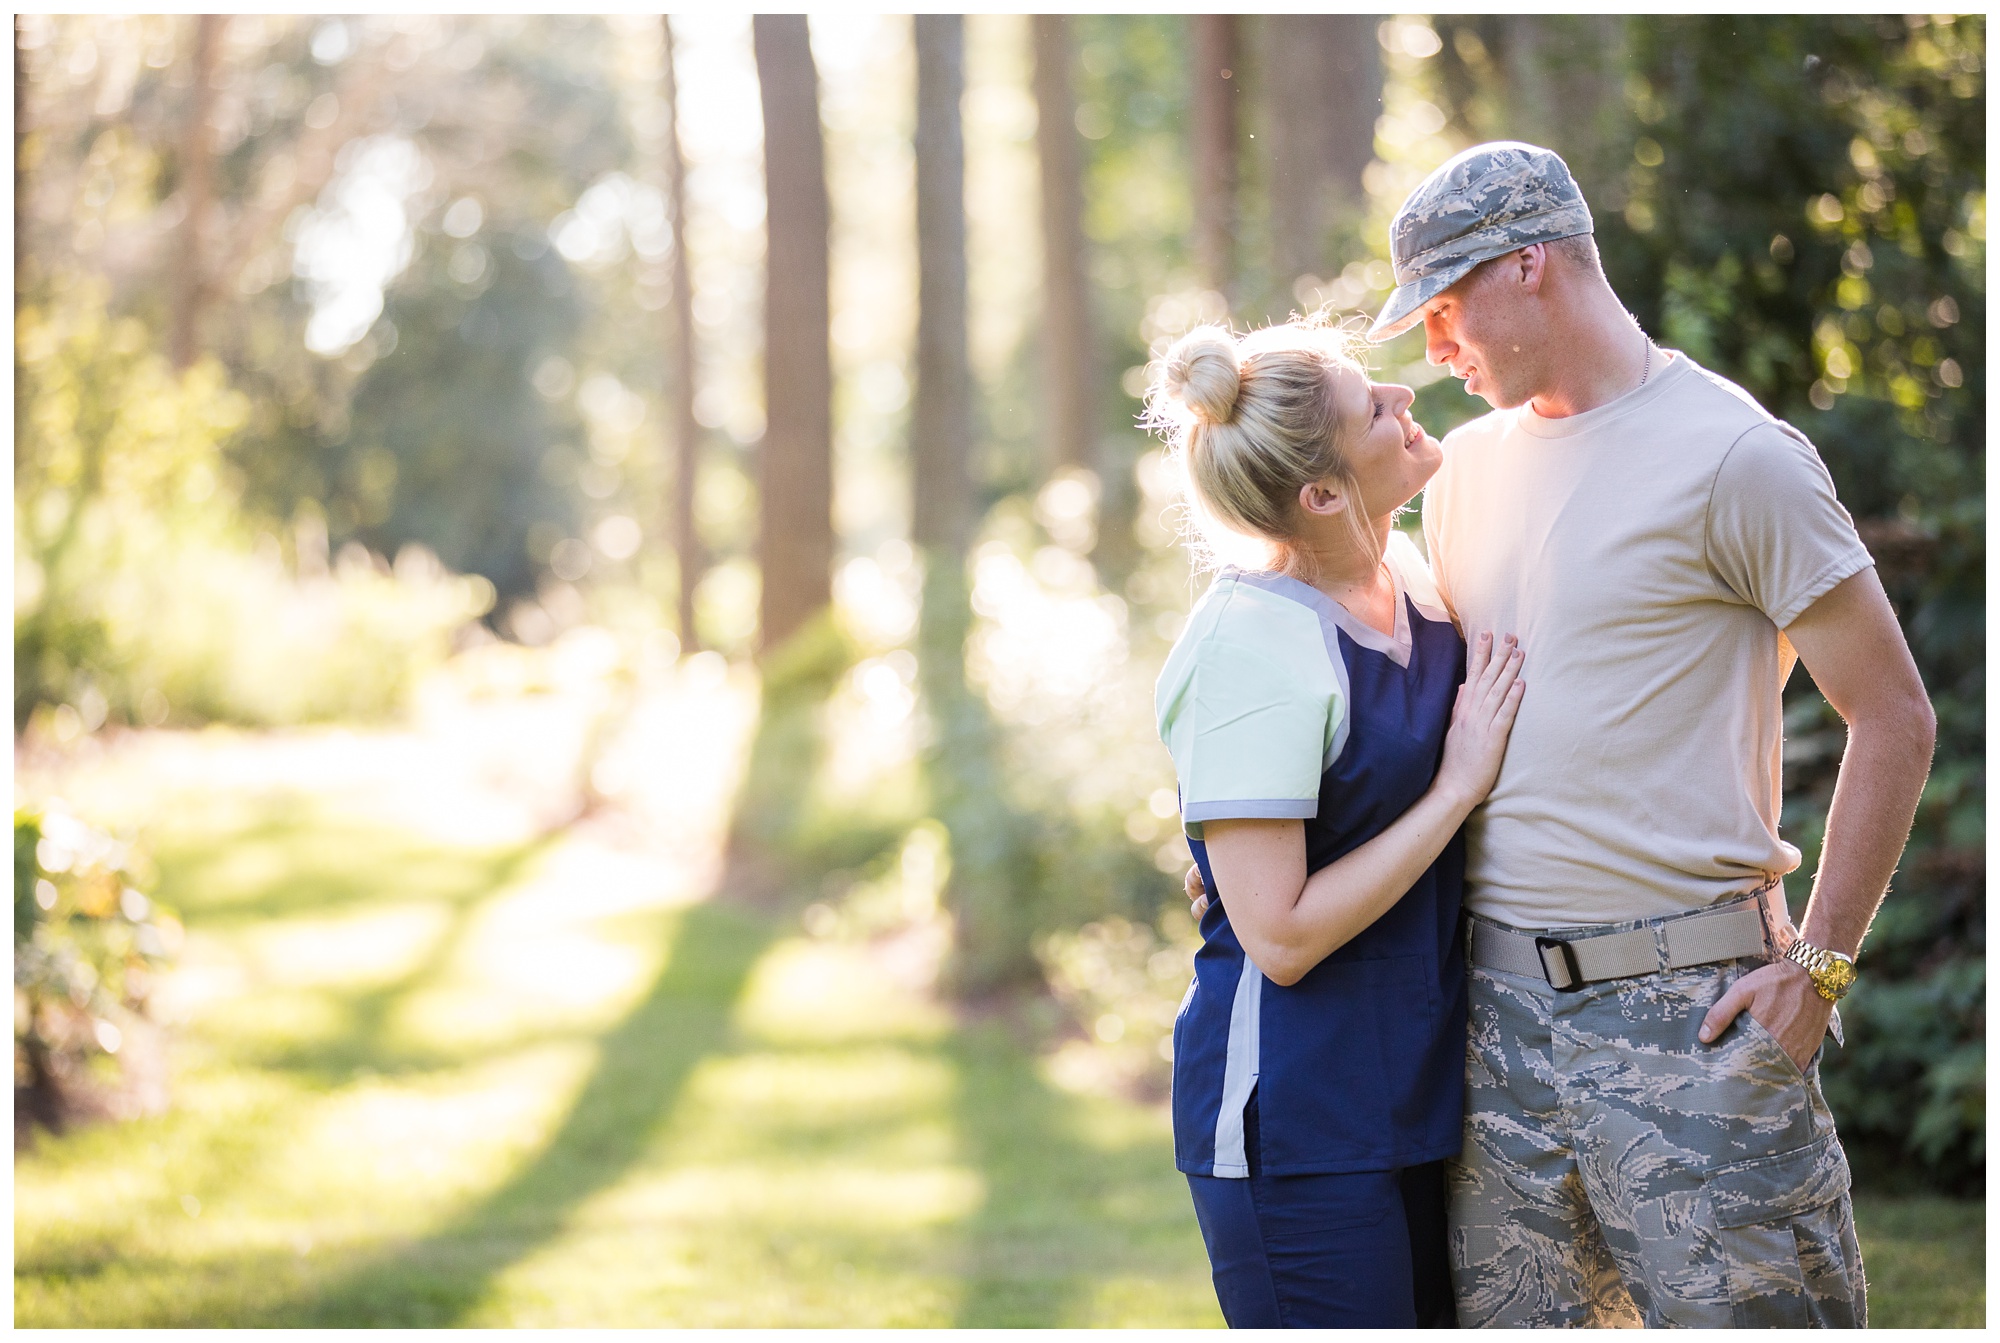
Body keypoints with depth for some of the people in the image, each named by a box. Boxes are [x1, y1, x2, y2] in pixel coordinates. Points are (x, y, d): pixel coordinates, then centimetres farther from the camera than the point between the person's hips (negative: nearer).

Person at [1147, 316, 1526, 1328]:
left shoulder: (1408, 579, 4)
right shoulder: (1256, 650, -20)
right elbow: (1280, 938, -22)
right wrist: (1458, 787, -17)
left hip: (1412, 1086, 8)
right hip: (1294, 1123, -8)